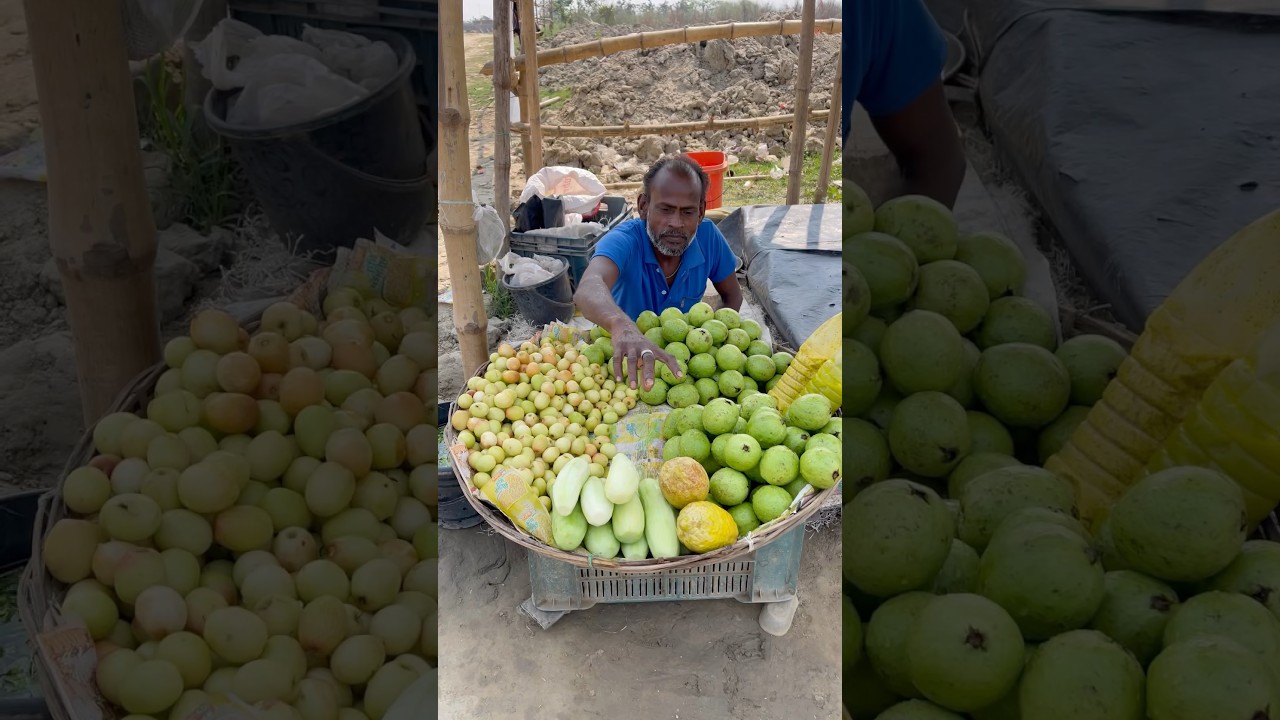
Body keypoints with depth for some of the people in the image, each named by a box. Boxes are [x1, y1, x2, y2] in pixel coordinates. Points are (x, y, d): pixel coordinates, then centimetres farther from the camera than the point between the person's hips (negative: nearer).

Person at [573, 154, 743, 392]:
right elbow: (589, 289, -48)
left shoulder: (708, 236, -13)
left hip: (682, 356, 3)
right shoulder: (624, 240, -26)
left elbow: (732, 296, 4)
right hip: (623, 356, -2)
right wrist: (622, 326, -70)